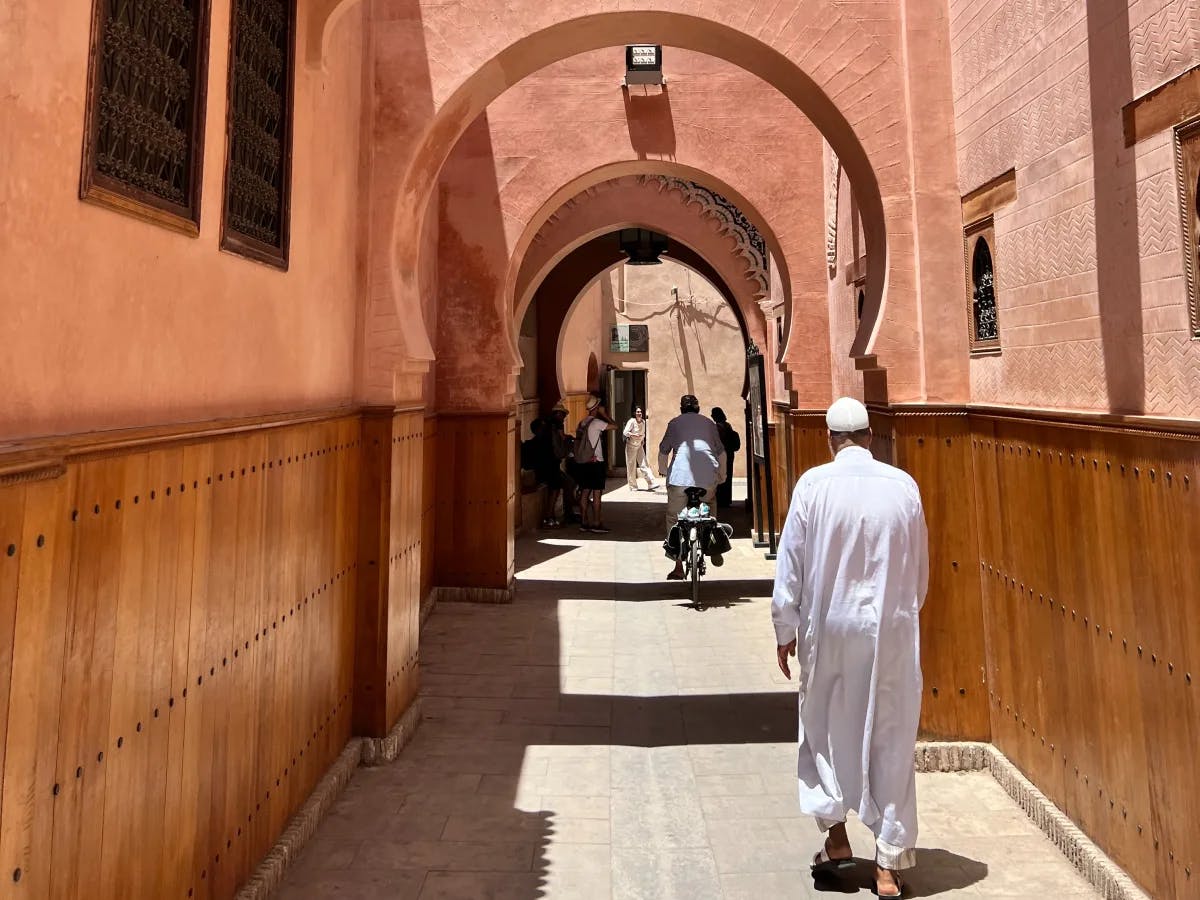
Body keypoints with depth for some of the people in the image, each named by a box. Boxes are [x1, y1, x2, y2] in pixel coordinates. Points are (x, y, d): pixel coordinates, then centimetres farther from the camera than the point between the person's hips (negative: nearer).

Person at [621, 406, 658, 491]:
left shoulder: (643, 422, 3)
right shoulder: (631, 421, -15)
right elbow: (625, 432, -22)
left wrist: (643, 440, 5)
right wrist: (634, 435, -34)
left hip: (639, 446, 5)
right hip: (631, 446, -5)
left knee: (644, 464, -4)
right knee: (631, 467, 2)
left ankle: (651, 483, -10)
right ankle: (633, 486, 10)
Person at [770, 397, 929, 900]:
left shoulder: (813, 485, -9)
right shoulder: (903, 486, -3)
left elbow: (790, 565, -6)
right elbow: (920, 570, 6)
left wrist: (785, 630, 5)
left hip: (829, 630, -1)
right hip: (893, 631, 1)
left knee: (824, 729, 19)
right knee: (891, 741, 9)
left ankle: (836, 834, 24)